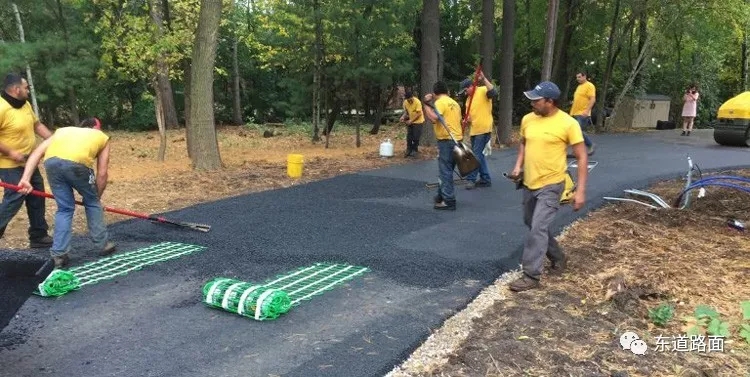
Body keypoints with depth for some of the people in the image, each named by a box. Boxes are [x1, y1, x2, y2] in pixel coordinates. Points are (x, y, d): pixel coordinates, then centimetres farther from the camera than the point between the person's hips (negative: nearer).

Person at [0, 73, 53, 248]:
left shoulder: (25, 104, 4)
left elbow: (37, 125, 15)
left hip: (28, 162, 9)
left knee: (37, 197, 11)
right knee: (15, 198, -11)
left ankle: (39, 236, 21)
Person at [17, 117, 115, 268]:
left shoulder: (63, 130, 38)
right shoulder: (102, 136, 32)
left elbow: (37, 152, 21)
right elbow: (102, 173, 24)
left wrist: (26, 179, 14)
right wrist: (97, 197, 35)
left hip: (51, 161, 3)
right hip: (77, 162, -3)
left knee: (64, 208, 19)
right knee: (92, 203, 21)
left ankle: (59, 254, 16)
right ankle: (103, 244, 30)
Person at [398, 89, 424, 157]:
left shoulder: (417, 102, -21)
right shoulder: (405, 102, -4)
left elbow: (419, 114, -21)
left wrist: (411, 120, -22)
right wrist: (403, 116, -10)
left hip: (418, 122, -5)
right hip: (410, 122, 6)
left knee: (416, 137, -3)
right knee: (409, 137, 6)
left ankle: (415, 150, 10)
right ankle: (409, 150, 15)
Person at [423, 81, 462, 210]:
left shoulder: (440, 102, -9)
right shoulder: (454, 103, 17)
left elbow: (434, 118, -25)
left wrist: (426, 105, -12)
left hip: (447, 140, -9)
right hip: (456, 139, 9)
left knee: (445, 171, -6)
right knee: (446, 170, 18)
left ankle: (449, 201, -7)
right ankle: (442, 195, 27)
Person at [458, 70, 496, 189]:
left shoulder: (483, 91, -7)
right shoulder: (468, 98, 16)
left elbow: (493, 92, -29)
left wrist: (483, 79, -32)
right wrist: (467, 119, -1)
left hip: (483, 130, -9)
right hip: (473, 130, 9)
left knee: (477, 155, -7)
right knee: (479, 155, 13)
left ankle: (471, 179, -1)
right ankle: (486, 179, 21)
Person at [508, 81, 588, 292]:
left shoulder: (568, 124, -15)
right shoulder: (528, 119, 1)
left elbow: (582, 157, -11)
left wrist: (580, 190, -16)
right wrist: (518, 165, 3)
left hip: (551, 185, -7)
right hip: (529, 183, 7)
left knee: (538, 229, -13)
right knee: (532, 225, 19)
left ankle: (531, 276, -3)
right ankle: (558, 258, 40)